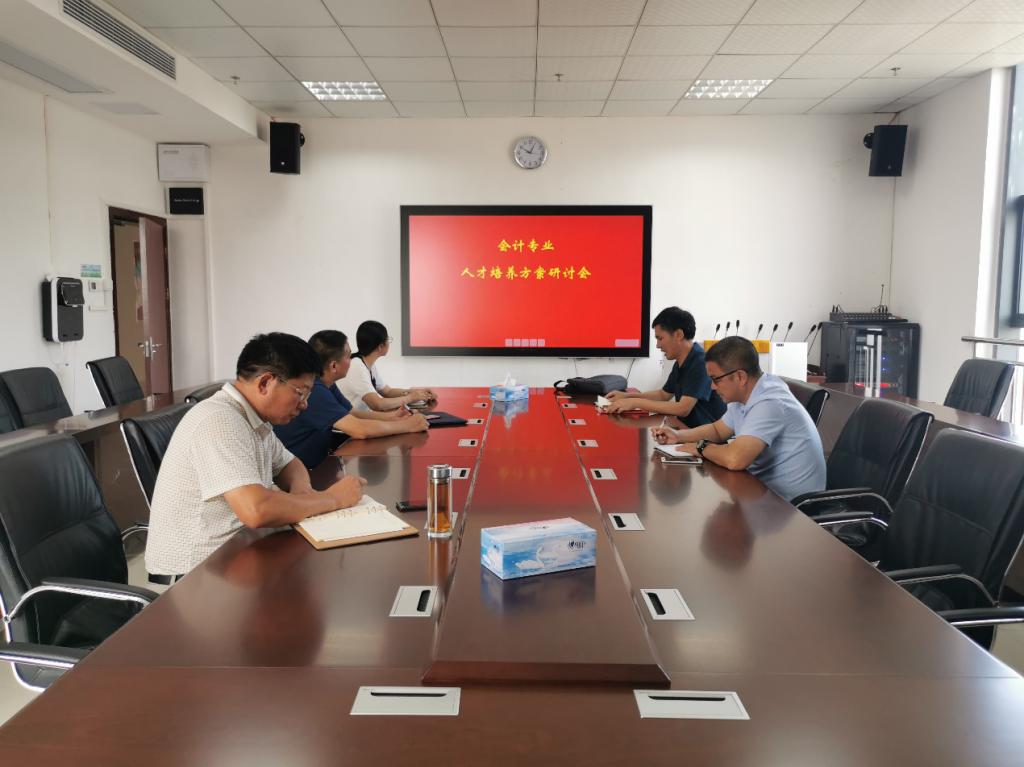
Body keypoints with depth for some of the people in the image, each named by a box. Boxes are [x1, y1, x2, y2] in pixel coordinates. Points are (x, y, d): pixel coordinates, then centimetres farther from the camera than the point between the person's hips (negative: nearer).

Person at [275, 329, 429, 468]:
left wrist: (390, 416, 0)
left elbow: (350, 414, 15)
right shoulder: (313, 391, -27)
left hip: (317, 463, 9)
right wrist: (408, 425, -21)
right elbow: (359, 430, -33)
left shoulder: (325, 384, 4)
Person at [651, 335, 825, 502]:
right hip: (766, 488, 8)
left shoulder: (769, 404, -27)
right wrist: (678, 435, 3)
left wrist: (701, 447, -18)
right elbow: (718, 430, 20)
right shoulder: (744, 394, 3)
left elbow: (734, 459, -38)